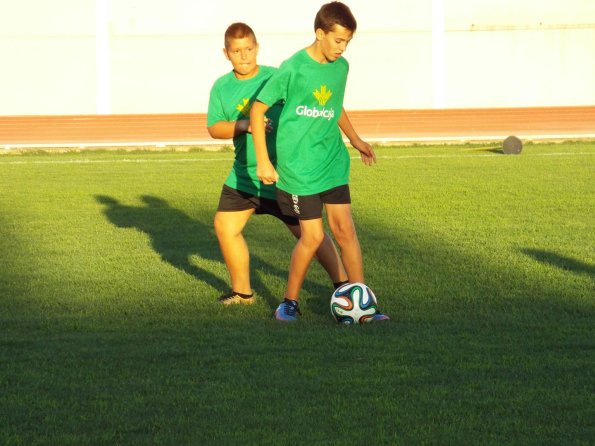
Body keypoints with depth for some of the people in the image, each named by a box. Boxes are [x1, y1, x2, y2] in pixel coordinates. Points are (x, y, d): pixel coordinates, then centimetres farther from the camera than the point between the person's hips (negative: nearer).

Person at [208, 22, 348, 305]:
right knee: (224, 226, 5)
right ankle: (242, 292, 21)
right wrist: (242, 125, -19)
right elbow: (213, 128, -1)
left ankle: (343, 284, 3)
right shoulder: (221, 87, 3)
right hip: (243, 174, 5)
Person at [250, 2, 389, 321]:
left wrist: (355, 139, 24)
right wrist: (263, 161, -9)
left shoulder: (341, 67, 4)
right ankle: (290, 301, 15)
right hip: (298, 167, -5)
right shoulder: (293, 68, -14)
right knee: (313, 236, -5)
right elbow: (258, 108, -8)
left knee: (345, 230, 0)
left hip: (333, 163, 5)